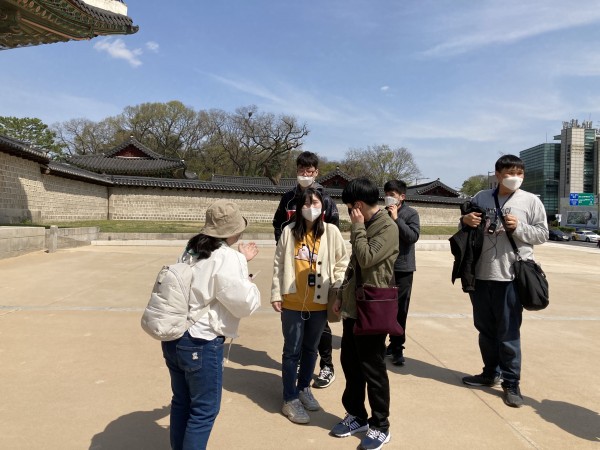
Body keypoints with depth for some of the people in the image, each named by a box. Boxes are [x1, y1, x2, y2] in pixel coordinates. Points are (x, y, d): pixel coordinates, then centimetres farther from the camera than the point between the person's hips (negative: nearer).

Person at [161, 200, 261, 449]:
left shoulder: (192, 249, 8)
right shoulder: (228, 257, -17)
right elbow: (245, 304, -15)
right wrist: (250, 285, 5)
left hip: (173, 338, 9)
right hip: (201, 344, -8)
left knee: (181, 401, 22)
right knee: (204, 409, 7)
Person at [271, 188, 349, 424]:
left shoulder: (331, 232, -4)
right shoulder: (289, 231, -4)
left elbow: (342, 264, 0)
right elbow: (279, 264, 1)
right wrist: (276, 294, -1)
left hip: (320, 303, 1)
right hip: (293, 303, -1)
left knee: (310, 349, 18)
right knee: (292, 350, 7)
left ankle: (304, 388, 38)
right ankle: (290, 399, 20)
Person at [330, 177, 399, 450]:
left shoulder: (388, 228, -14)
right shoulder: (365, 226, 12)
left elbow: (366, 259, -25)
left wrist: (357, 227, -15)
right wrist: (342, 296, 15)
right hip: (353, 308, 8)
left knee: (373, 370, 3)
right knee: (350, 364, 15)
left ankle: (380, 427, 20)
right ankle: (356, 415, 32)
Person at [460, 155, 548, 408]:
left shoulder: (531, 201, -1)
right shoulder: (481, 197, 7)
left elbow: (542, 234, -1)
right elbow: (467, 226, 17)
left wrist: (519, 228, -17)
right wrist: (465, 221, -6)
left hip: (511, 276, -4)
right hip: (480, 274, 4)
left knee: (508, 332, 1)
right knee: (485, 328, 16)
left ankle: (511, 383, 15)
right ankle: (491, 372, 34)